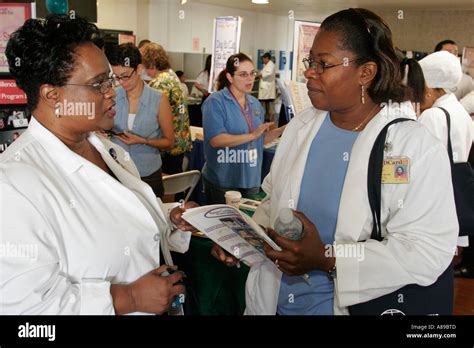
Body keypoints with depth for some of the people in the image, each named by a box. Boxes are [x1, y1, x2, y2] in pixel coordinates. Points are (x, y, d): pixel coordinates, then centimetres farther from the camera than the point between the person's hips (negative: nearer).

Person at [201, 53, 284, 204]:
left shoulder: (255, 103, 9)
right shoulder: (215, 102, -11)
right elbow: (215, 140, -22)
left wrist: (281, 130, -1)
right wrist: (252, 135, -21)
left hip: (251, 180, 6)